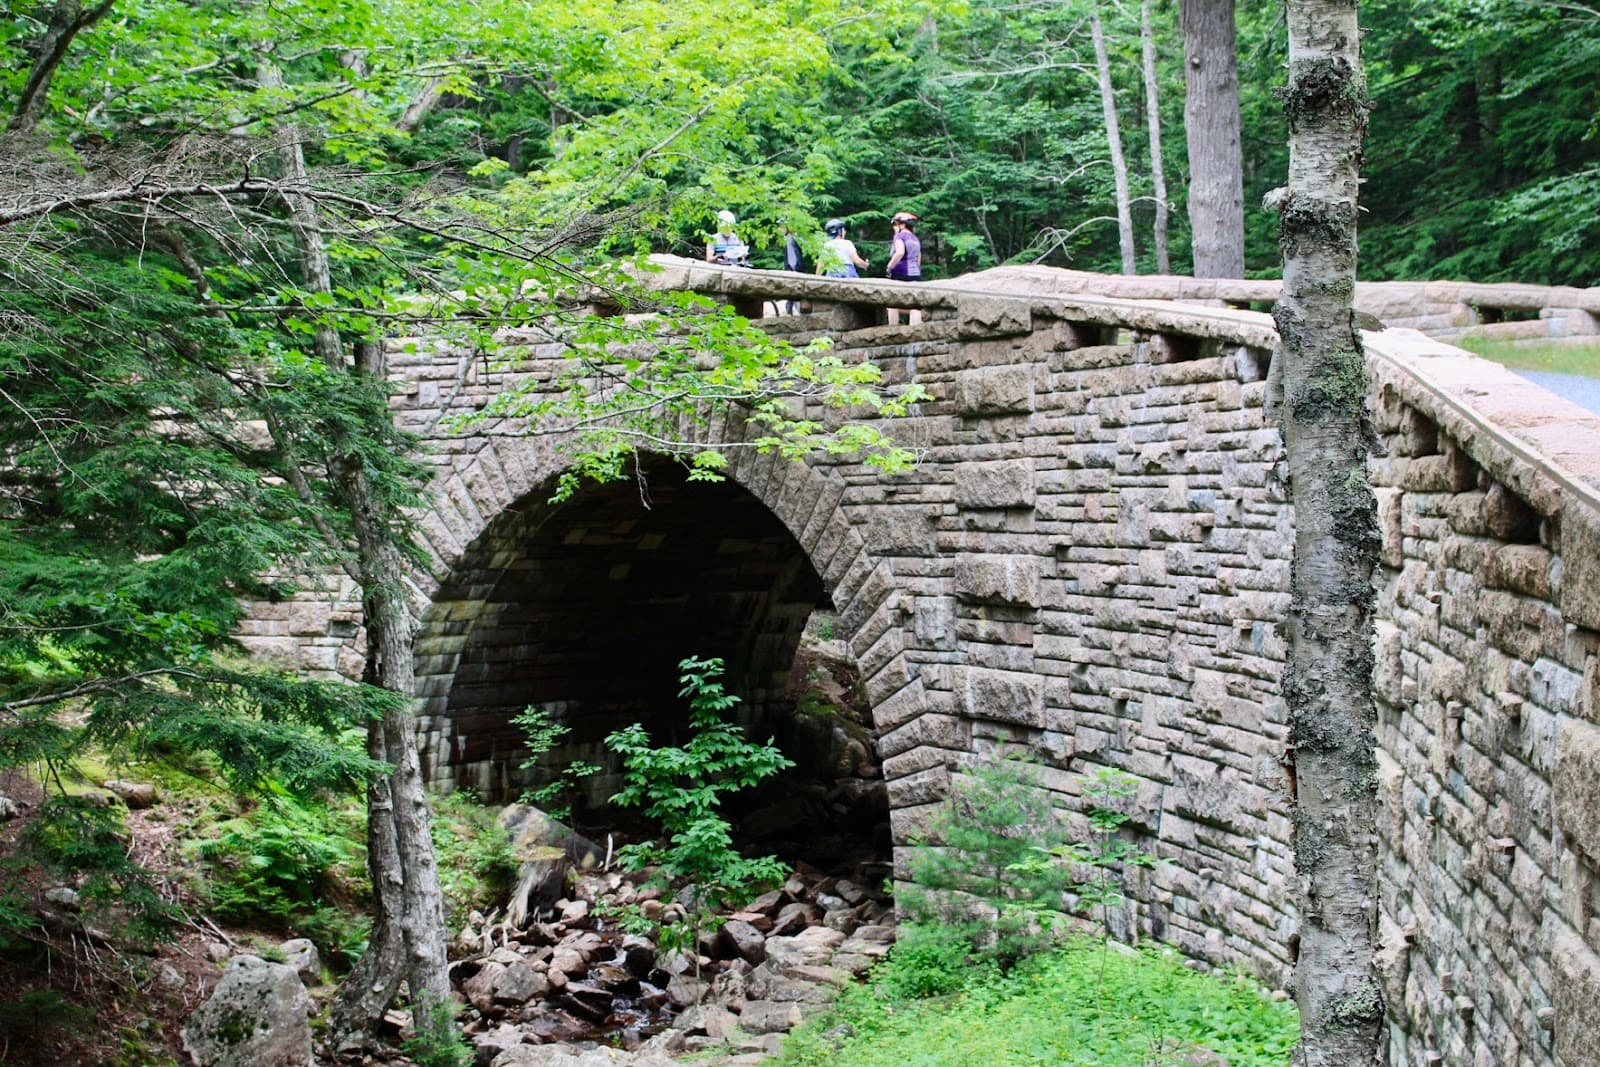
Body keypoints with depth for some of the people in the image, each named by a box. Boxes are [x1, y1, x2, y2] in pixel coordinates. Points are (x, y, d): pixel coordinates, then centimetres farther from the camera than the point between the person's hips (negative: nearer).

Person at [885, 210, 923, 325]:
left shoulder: (900, 236, -4)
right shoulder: (916, 239, 20)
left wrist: (890, 266, -14)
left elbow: (900, 252, -21)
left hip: (901, 274, -7)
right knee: (915, 305, -3)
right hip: (916, 274, 7)